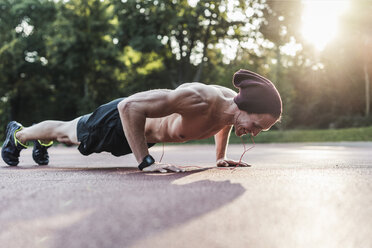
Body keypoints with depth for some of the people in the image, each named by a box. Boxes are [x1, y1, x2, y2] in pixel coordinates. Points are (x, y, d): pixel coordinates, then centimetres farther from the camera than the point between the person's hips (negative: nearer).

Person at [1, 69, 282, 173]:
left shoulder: (233, 103, -20)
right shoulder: (197, 99, -46)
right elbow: (130, 106, -46)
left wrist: (220, 157, 0)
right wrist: (146, 162, -44)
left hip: (143, 125, 7)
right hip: (117, 122, -7)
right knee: (66, 132, 24)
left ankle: (43, 142, 64)